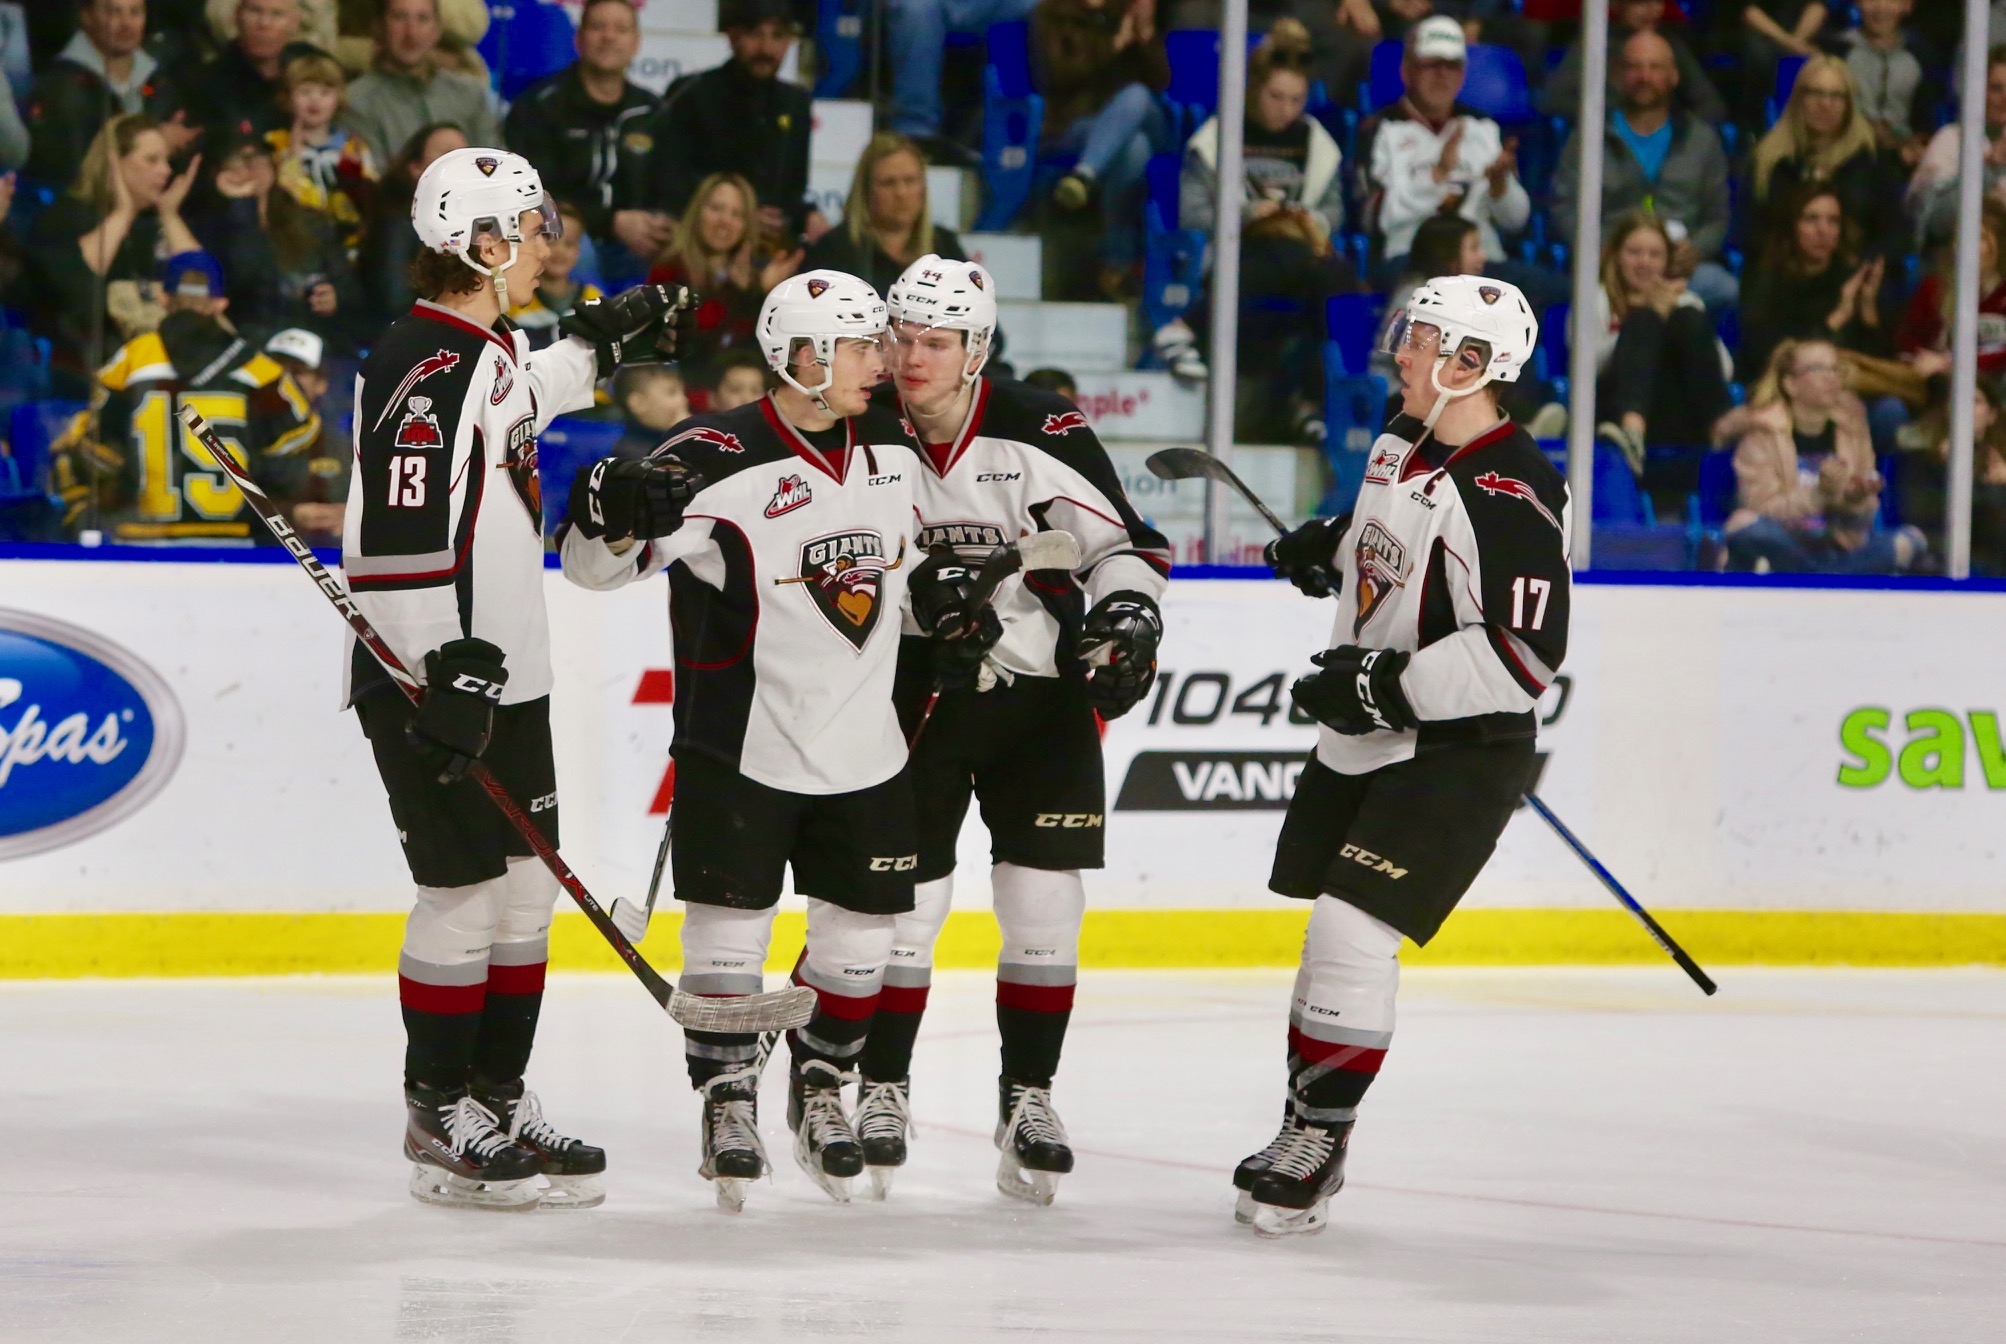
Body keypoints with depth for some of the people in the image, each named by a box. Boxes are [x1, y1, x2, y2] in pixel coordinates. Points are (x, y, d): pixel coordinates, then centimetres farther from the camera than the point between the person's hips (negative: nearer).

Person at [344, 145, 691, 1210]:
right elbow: (402, 535, -26)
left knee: (525, 888, 12)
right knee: (464, 892, -4)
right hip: (433, 680, -10)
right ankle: (441, 1121, 5)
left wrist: (597, 345, 36)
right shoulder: (422, 370, -20)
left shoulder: (488, 350, 11)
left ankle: (497, 1100, 21)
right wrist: (445, 674, -28)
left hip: (505, 670, 10)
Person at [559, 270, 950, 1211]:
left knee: (862, 936, 8)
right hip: (739, 745, -5)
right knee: (730, 929, -3)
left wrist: (951, 595, 13)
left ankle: (819, 1088, 29)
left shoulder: (892, 450, 5)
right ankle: (727, 1099, 14)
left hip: (863, 747, 5)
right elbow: (593, 566, -18)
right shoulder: (718, 460, -16)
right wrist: (615, 513, -36)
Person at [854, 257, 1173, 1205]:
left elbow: (1123, 541, -5)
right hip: (913, 689, 1)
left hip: (1041, 694, -1)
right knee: (904, 898, -1)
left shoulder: (1041, 433, -11)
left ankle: (1027, 1097, 12)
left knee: (1044, 905, -1)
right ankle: (881, 1090, 15)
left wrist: (1130, 613, -22)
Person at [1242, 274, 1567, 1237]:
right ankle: (1306, 1129, 26)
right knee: (1331, 929, 14)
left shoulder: (1509, 493, -24)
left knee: (1353, 933, -14)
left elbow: (1525, 657, -30)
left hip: (1458, 755, -9)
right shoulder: (1403, 442, 5)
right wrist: (1329, 547, 13)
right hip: (1363, 736, 9)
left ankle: (1320, 1139, -3)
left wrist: (1390, 688, -28)